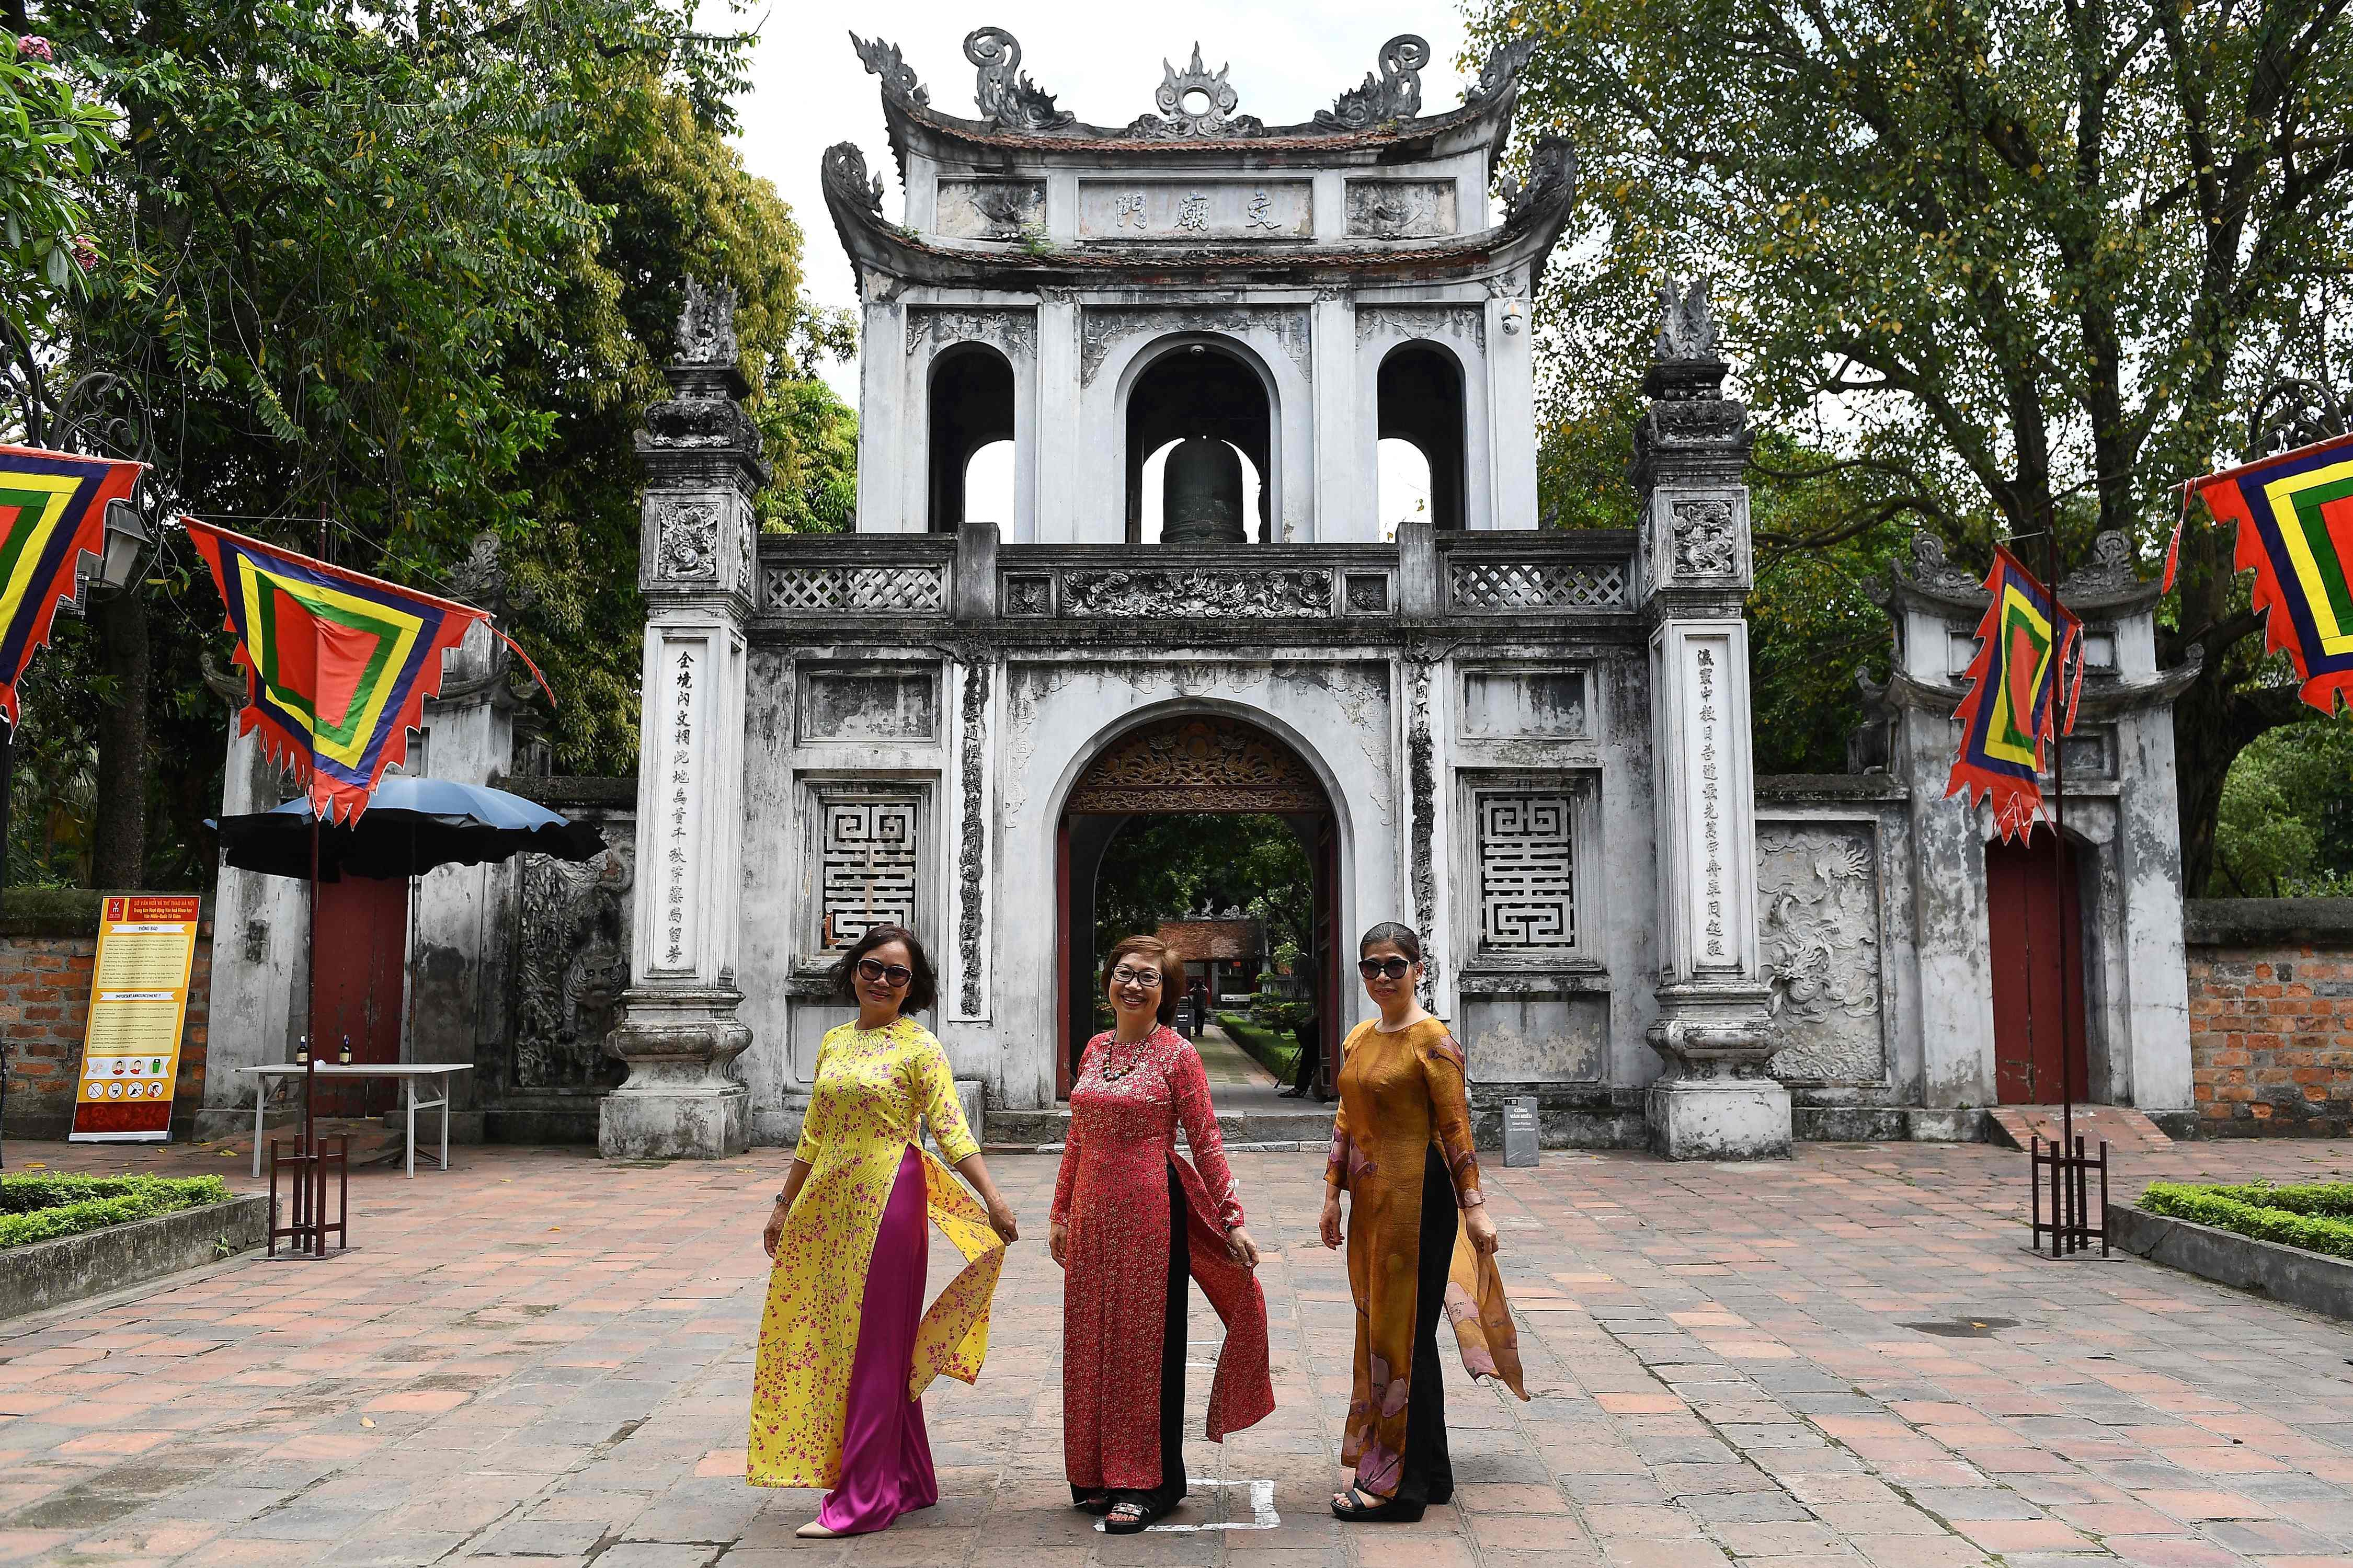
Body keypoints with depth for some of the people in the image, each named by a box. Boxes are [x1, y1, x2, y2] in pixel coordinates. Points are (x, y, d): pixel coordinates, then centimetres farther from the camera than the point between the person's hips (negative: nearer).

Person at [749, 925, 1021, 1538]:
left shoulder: (920, 1047, -6)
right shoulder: (835, 1042, 12)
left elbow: (951, 1129, -13)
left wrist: (993, 1198, -23)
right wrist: (785, 1204, 21)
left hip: (886, 1203, -7)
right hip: (830, 1206, 7)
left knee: (873, 1344, -2)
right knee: (829, 1338, 11)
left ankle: (864, 1498, 6)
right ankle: (909, 1481, 23)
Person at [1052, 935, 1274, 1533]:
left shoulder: (1177, 1054, -6)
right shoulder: (1096, 1049, 10)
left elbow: (1206, 1144, -6)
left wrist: (1233, 1220, -9)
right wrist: (1060, 1213, 15)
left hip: (1151, 1209, -6)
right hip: (1093, 1213, 6)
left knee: (1147, 1337, 2)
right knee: (1094, 1337, 11)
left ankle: (1149, 1483, 14)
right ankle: (1102, 1473, 25)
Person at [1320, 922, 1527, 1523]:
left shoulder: (1432, 1040, -12)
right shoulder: (1358, 1039, 11)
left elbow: (1455, 1128, -14)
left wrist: (1473, 1207, -16)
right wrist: (1333, 1193, 14)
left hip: (1417, 1200, -8)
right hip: (1371, 1201, 8)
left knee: (1403, 1331, -2)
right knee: (1382, 1327, 14)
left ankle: (1397, 1485, 8)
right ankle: (1430, 1472, 27)